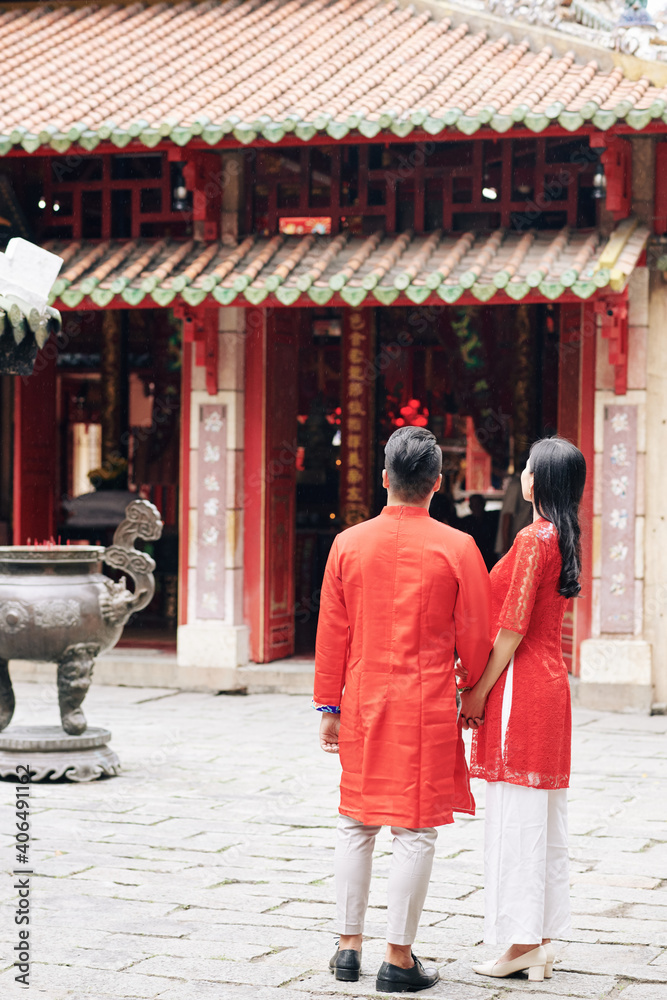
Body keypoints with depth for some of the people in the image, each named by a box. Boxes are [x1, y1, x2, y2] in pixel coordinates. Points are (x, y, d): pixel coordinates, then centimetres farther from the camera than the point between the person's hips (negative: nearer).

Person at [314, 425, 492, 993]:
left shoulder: (348, 544, -1)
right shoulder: (457, 548, -8)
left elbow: (332, 633, 3)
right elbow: (476, 637, -2)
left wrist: (330, 708, 10)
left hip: (362, 704, 3)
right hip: (427, 708, -3)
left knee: (357, 823, 14)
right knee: (416, 829, 1)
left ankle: (349, 946, 19)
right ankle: (399, 959, 3)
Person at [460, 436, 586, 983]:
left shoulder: (534, 538, -16)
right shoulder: (566, 539, 12)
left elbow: (513, 628, -18)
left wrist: (479, 690, -11)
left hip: (521, 688, -9)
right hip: (552, 680, 9)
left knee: (516, 815, -4)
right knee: (546, 816, 11)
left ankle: (522, 942, -1)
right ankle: (543, 940, 16)